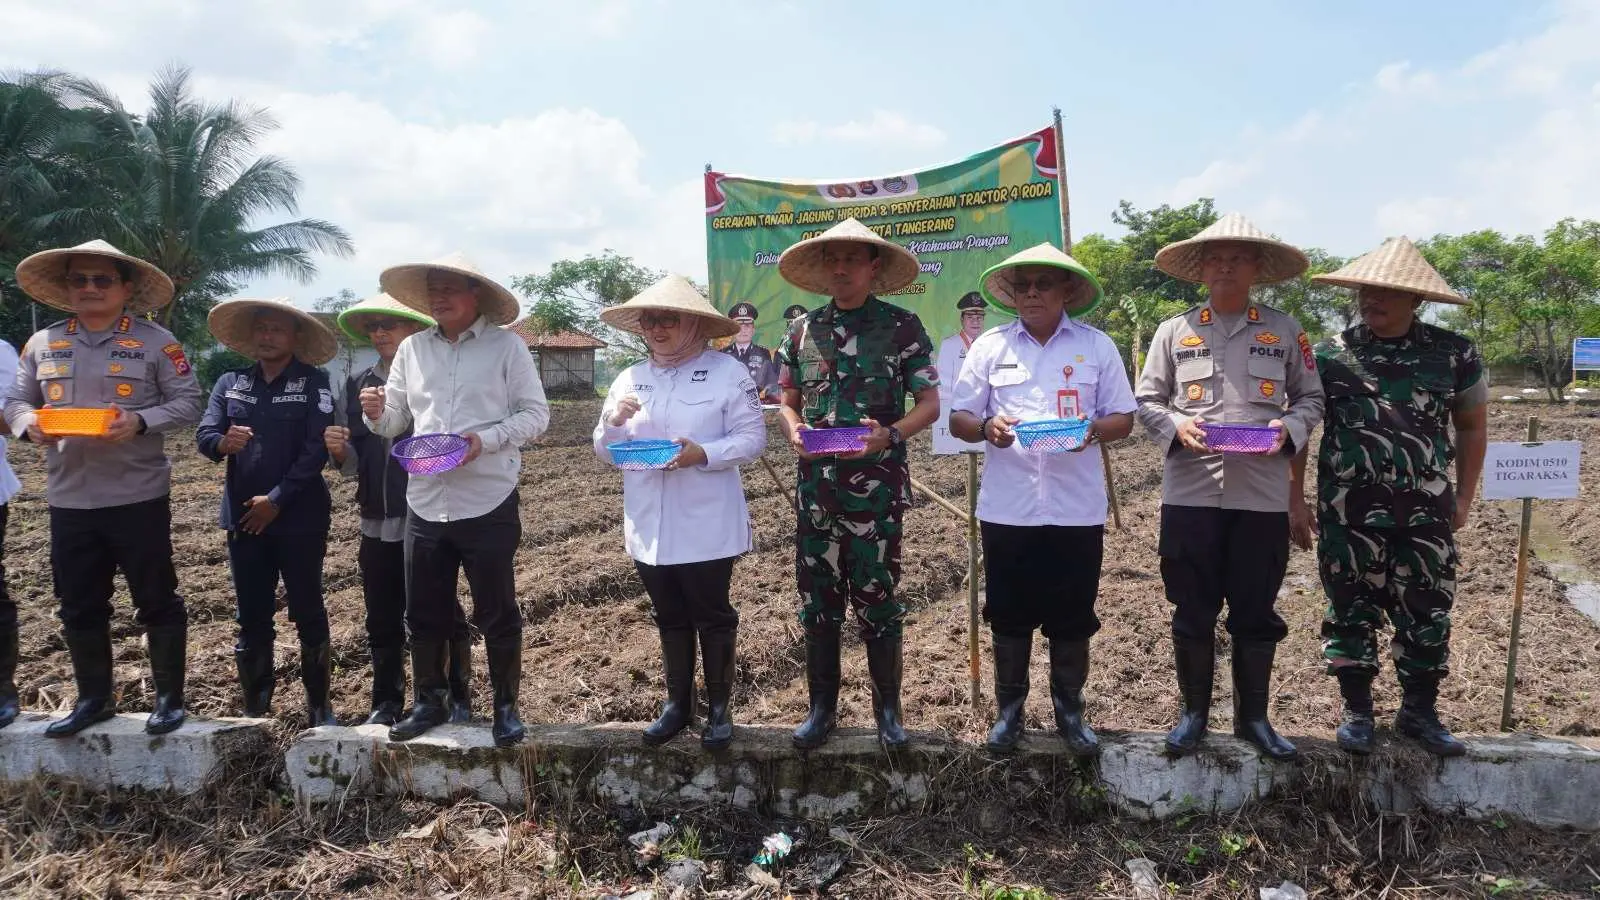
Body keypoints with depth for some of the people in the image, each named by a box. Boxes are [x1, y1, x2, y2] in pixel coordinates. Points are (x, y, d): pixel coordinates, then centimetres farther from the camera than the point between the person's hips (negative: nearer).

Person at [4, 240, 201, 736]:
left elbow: (187, 402, -5)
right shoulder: (42, 344, 9)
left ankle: (169, 697, 17)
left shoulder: (156, 342, -3)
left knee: (156, 601, 4)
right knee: (79, 606, 13)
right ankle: (94, 697, 29)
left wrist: (139, 422, -21)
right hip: (69, 499, 5)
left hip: (138, 497, -4)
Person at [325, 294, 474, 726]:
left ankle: (458, 700, 17)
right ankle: (386, 702, 26)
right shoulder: (356, 385, 8)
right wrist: (338, 450, -12)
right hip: (378, 522, 5)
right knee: (382, 619, 13)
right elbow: (352, 463, 10)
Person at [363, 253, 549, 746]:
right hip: (425, 503, 4)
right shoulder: (412, 348, 9)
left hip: (488, 504, -4)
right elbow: (396, 421, 12)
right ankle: (430, 701, 31)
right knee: (424, 614, 14)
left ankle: (506, 706, 21)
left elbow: (536, 414, -6)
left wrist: (486, 439, -20)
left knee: (497, 615, 6)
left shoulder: (506, 346, -4)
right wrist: (377, 414, -10)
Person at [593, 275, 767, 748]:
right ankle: (677, 703, 30)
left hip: (706, 526, -4)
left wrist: (704, 454, -25)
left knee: (712, 617, 7)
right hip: (650, 528, 5)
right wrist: (614, 421, -12)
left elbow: (752, 439, -11)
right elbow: (606, 452, 9)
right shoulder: (629, 379, 8)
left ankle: (719, 707, 23)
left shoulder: (728, 372, -7)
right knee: (670, 618, 16)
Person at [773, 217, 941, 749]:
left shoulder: (902, 327, -1)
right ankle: (822, 706, 25)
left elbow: (930, 404, -1)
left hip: (877, 489, -3)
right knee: (818, 601, 10)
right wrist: (793, 431, -6)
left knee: (876, 601, 5)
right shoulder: (803, 330, 9)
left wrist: (889, 435, -19)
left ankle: (887, 707, 22)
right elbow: (788, 400, 16)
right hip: (816, 489, 3)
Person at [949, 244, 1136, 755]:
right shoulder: (990, 346, 6)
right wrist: (986, 428, -16)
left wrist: (1093, 430, -15)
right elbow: (958, 420, 6)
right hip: (1006, 508, 0)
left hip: (1076, 508, 0)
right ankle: (1009, 709, 25)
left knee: (1072, 618, 8)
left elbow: (1124, 420, 7)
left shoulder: (1097, 347, 6)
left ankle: (1069, 710, 27)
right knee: (1008, 616, 9)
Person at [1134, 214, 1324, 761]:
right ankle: (1194, 712, 22)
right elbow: (1146, 401, 7)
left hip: (1263, 495, 1)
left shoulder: (1285, 330, 8)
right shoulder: (1174, 331, 6)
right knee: (1192, 612, 7)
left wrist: (1289, 430, -8)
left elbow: (1311, 397, 12)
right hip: (1190, 493, 0)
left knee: (1256, 614, 8)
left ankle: (1253, 716, 24)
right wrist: (1177, 427, -12)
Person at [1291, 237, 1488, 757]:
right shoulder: (1329, 354, -1)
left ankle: (1420, 712, 24)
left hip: (1426, 510, 1)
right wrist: (1294, 499, 0)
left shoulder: (1454, 354, 1)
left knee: (1427, 612, 7)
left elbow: (1472, 426, 12)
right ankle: (1357, 711, 20)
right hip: (1348, 510, -1)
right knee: (1351, 610, 6)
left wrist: (1464, 497, 9)